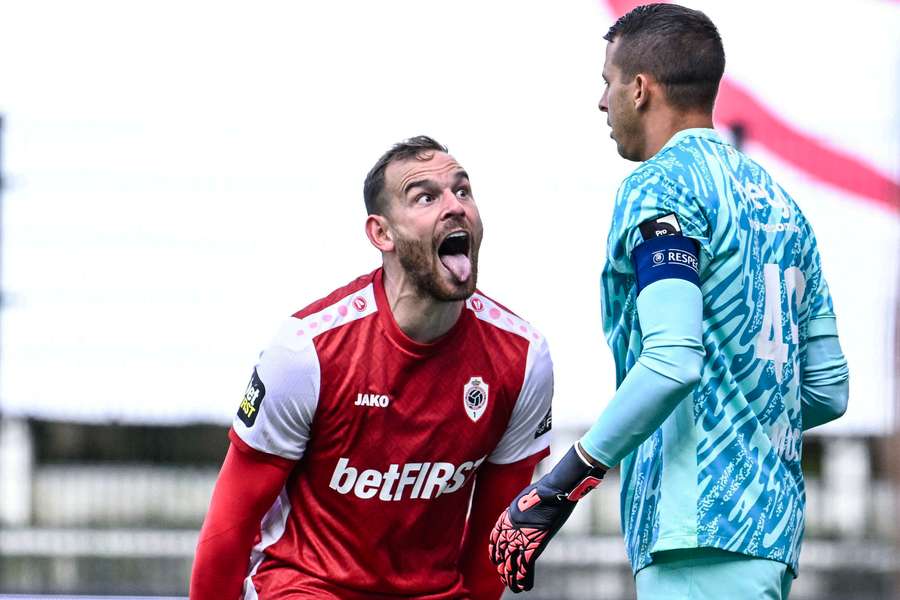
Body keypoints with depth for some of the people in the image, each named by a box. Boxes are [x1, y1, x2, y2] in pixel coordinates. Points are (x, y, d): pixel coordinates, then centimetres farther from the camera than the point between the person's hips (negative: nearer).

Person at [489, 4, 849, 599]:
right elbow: (828, 390, 20)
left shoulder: (661, 187, -6)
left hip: (700, 536, -9)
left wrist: (563, 485, -16)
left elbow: (672, 363, -20)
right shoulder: (776, 199, 20)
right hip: (775, 526, 9)